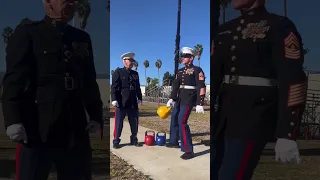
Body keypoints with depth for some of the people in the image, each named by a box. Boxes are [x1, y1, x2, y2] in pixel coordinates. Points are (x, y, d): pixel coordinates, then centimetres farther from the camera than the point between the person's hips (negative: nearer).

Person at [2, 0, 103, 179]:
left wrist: (96, 116, 7)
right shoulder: (27, 32, 4)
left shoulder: (83, 38, 17)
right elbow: (14, 78, -5)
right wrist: (13, 119, -14)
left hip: (76, 130, 4)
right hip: (38, 128, -4)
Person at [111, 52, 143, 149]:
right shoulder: (118, 72, 1)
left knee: (134, 123, 9)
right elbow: (114, 87, -5)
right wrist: (114, 99, -13)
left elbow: (138, 87, 17)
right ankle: (116, 141, 13)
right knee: (118, 123, 1)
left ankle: (134, 140, 23)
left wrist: (139, 98, 10)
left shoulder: (135, 73, 15)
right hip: (121, 102, -4)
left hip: (133, 103, 5)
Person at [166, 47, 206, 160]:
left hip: (189, 99, -8)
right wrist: (172, 99, 0)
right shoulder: (180, 71, 15)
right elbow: (175, 85, 12)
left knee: (182, 122, -17)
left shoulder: (197, 70, -7)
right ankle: (174, 142, 39)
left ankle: (189, 151, -11)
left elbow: (201, 87, -13)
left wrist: (200, 104, -19)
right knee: (174, 119, 17)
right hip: (179, 98, 8)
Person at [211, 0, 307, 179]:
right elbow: (213, 74, 12)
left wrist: (286, 135, -20)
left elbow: (293, 80, -13)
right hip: (226, 115, 7)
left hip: (255, 117, -7)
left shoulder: (280, 26, -5)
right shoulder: (226, 30, 15)